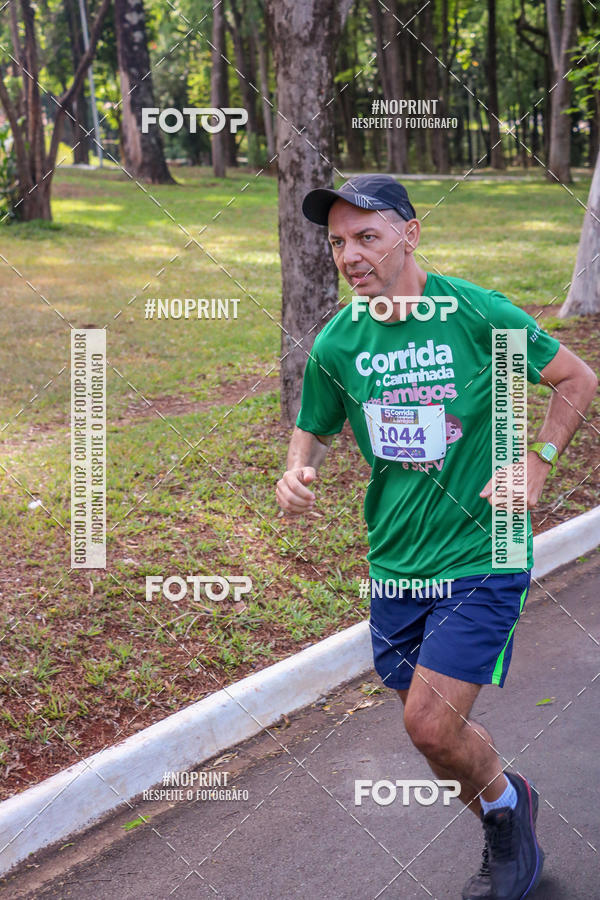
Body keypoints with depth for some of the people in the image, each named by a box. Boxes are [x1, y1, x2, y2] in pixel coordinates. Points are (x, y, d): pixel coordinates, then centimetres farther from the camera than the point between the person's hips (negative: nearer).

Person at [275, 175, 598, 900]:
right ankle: (509, 840, 41)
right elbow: (315, 429, 14)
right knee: (434, 730, 12)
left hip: (481, 557, -4)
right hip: (394, 566, 5)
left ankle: (504, 801, 22)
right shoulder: (336, 343, -2)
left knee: (430, 724, -12)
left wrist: (536, 464, -9)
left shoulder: (479, 314, -12)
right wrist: (296, 471, -8)